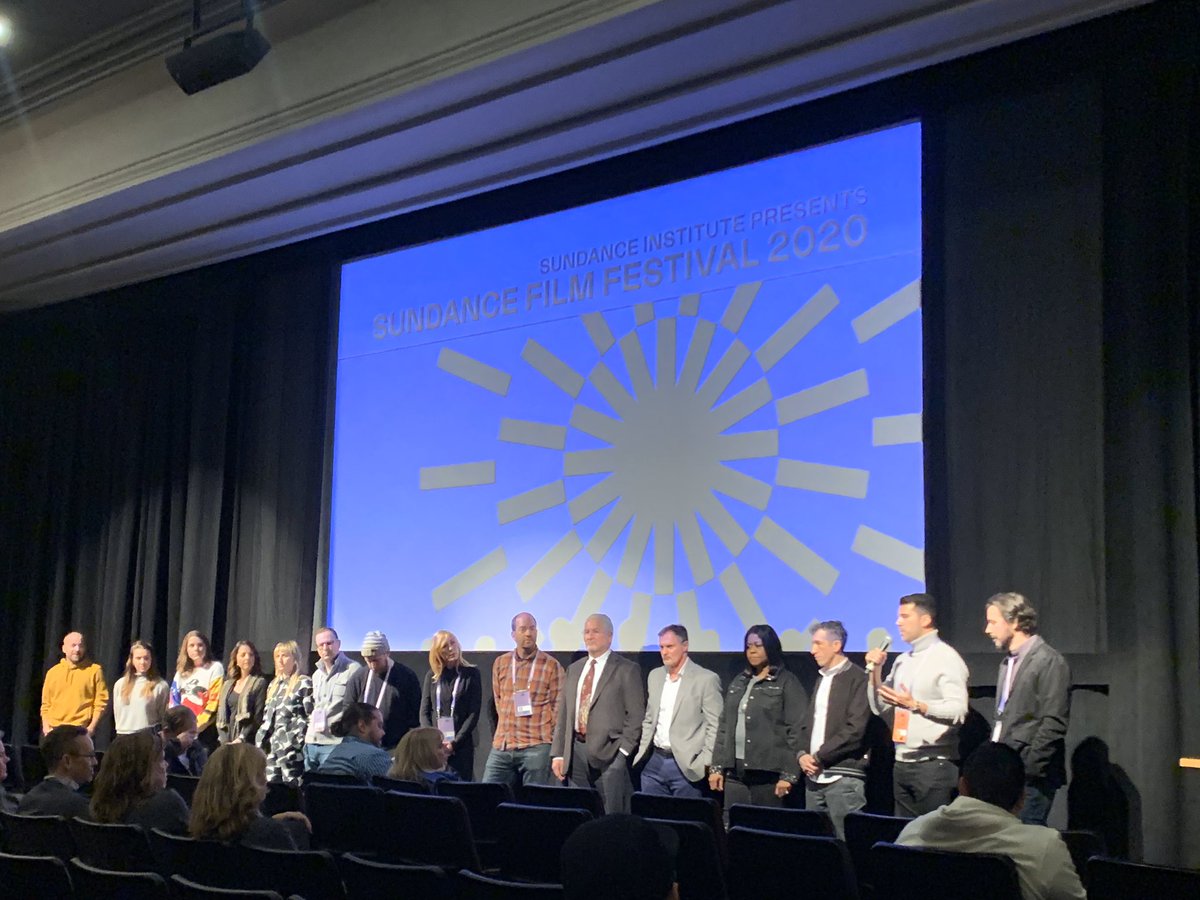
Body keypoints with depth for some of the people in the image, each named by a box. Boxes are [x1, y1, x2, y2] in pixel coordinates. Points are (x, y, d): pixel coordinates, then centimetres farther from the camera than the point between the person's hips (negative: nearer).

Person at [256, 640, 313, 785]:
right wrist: (261, 742, 14)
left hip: (292, 749, -7)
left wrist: (298, 742, -14)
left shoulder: (304, 684, -4)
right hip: (272, 748, 7)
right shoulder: (274, 684, 19)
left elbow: (311, 716, -10)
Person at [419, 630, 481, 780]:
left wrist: (455, 742, -12)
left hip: (461, 746, -2)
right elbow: (424, 712, 7)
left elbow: (473, 714, -3)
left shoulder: (471, 674, 2)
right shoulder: (431, 676, 10)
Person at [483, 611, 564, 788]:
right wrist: (510, 725, 11)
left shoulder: (551, 665, -2)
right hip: (501, 747, 4)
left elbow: (558, 706, 0)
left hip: (536, 747, -4)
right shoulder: (500, 663, 10)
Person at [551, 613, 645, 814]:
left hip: (608, 752, -5)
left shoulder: (626, 669, -1)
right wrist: (558, 753, 10)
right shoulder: (574, 669, 17)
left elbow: (636, 715, -5)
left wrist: (623, 751, -12)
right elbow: (563, 714, 16)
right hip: (576, 751, 5)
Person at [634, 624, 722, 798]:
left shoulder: (706, 679, -7)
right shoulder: (655, 676, 12)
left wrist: (706, 763, -13)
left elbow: (715, 725, -8)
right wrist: (643, 752, 11)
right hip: (654, 761, 5)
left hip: (686, 765, -5)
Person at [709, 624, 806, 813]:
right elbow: (724, 727, 15)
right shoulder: (738, 682, 15)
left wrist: (789, 774, -12)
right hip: (735, 769, 5)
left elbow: (796, 731, -7)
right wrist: (716, 766, 9)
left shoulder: (787, 683, -1)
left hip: (767, 771, -5)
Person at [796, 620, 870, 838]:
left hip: (844, 777, -7)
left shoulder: (857, 679, -7)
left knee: (846, 842, -6)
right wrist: (803, 754, 1)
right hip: (814, 776, 7)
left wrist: (819, 757, -12)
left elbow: (855, 730, -15)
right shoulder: (822, 679, 18)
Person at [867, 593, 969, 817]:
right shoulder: (902, 661, 15)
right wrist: (875, 671, 2)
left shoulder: (946, 658, -7)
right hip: (902, 762, 8)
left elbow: (958, 711, -17)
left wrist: (916, 705, -23)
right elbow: (880, 707, 14)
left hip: (933, 763, -7)